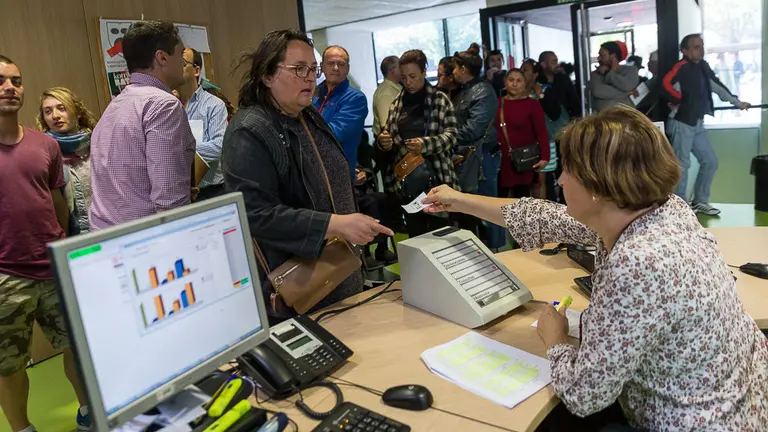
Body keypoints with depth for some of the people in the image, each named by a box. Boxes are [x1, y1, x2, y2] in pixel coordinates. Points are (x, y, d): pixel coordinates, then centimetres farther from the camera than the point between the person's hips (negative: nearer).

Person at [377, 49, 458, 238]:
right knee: (415, 234, 12)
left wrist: (426, 144, -27)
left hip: (434, 176, -4)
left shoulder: (440, 100, -2)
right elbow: (389, 135, 16)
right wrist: (383, 141, -8)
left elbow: (451, 135, -9)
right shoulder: (397, 103, 11)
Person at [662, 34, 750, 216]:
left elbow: (717, 85, 25)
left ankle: (699, 202, 22)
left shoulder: (703, 66, 12)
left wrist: (737, 102, 32)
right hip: (682, 124, -9)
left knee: (710, 161, 11)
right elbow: (666, 85, -32)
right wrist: (679, 102, -17)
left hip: (697, 124, 9)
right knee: (682, 166, -6)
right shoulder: (682, 67, -13)